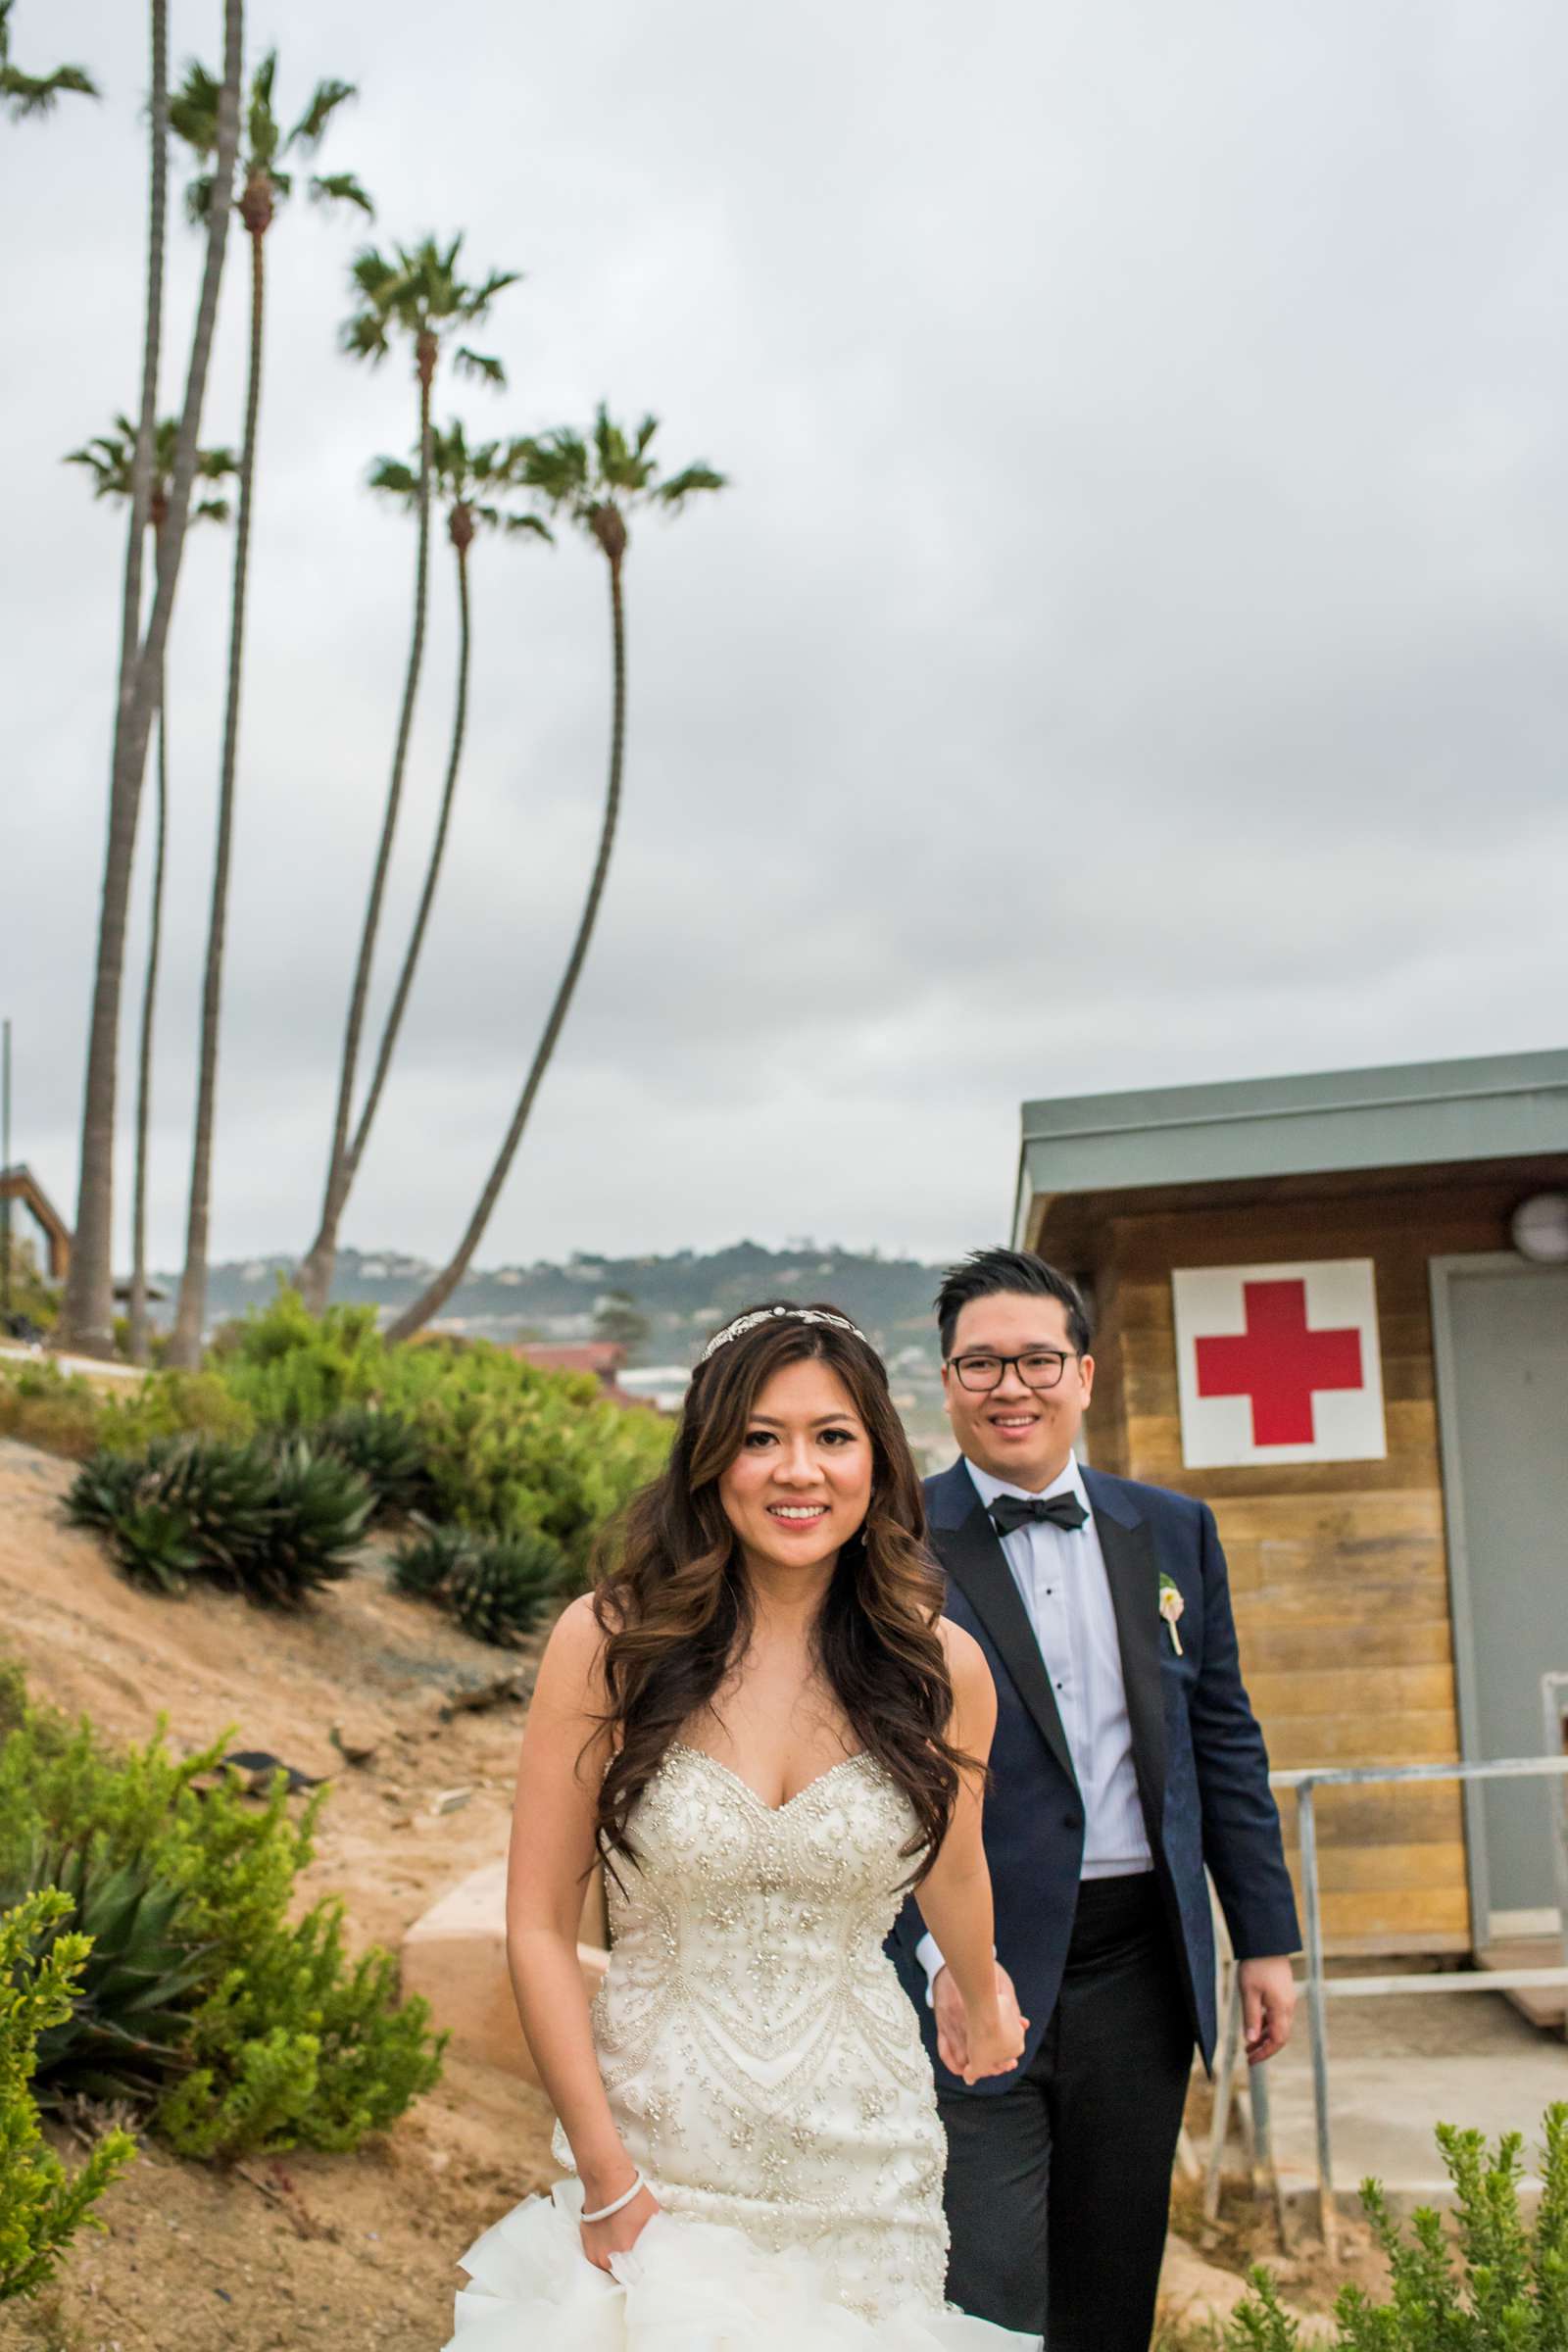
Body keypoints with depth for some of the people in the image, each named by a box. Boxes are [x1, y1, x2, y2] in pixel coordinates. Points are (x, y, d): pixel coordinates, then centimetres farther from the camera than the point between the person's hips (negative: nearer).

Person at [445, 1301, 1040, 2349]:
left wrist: (983, 2004, 30)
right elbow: (540, 1927, -8)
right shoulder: (609, 1642, -11)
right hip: (656, 2145, -1)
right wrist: (607, 2182, -10)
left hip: (865, 2165, 2)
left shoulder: (940, 1665, -6)